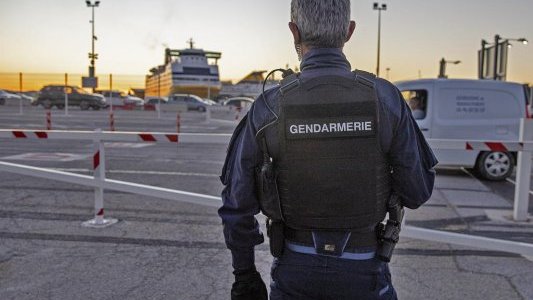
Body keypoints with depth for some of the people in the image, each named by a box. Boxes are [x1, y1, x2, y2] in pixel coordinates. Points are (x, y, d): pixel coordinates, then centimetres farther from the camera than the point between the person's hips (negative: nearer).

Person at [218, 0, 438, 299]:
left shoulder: (268, 108, -15)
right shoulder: (386, 98, -15)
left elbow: (237, 203, -8)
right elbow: (417, 191, -7)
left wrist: (245, 274, 6)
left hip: (297, 267, 1)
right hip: (361, 270, 0)